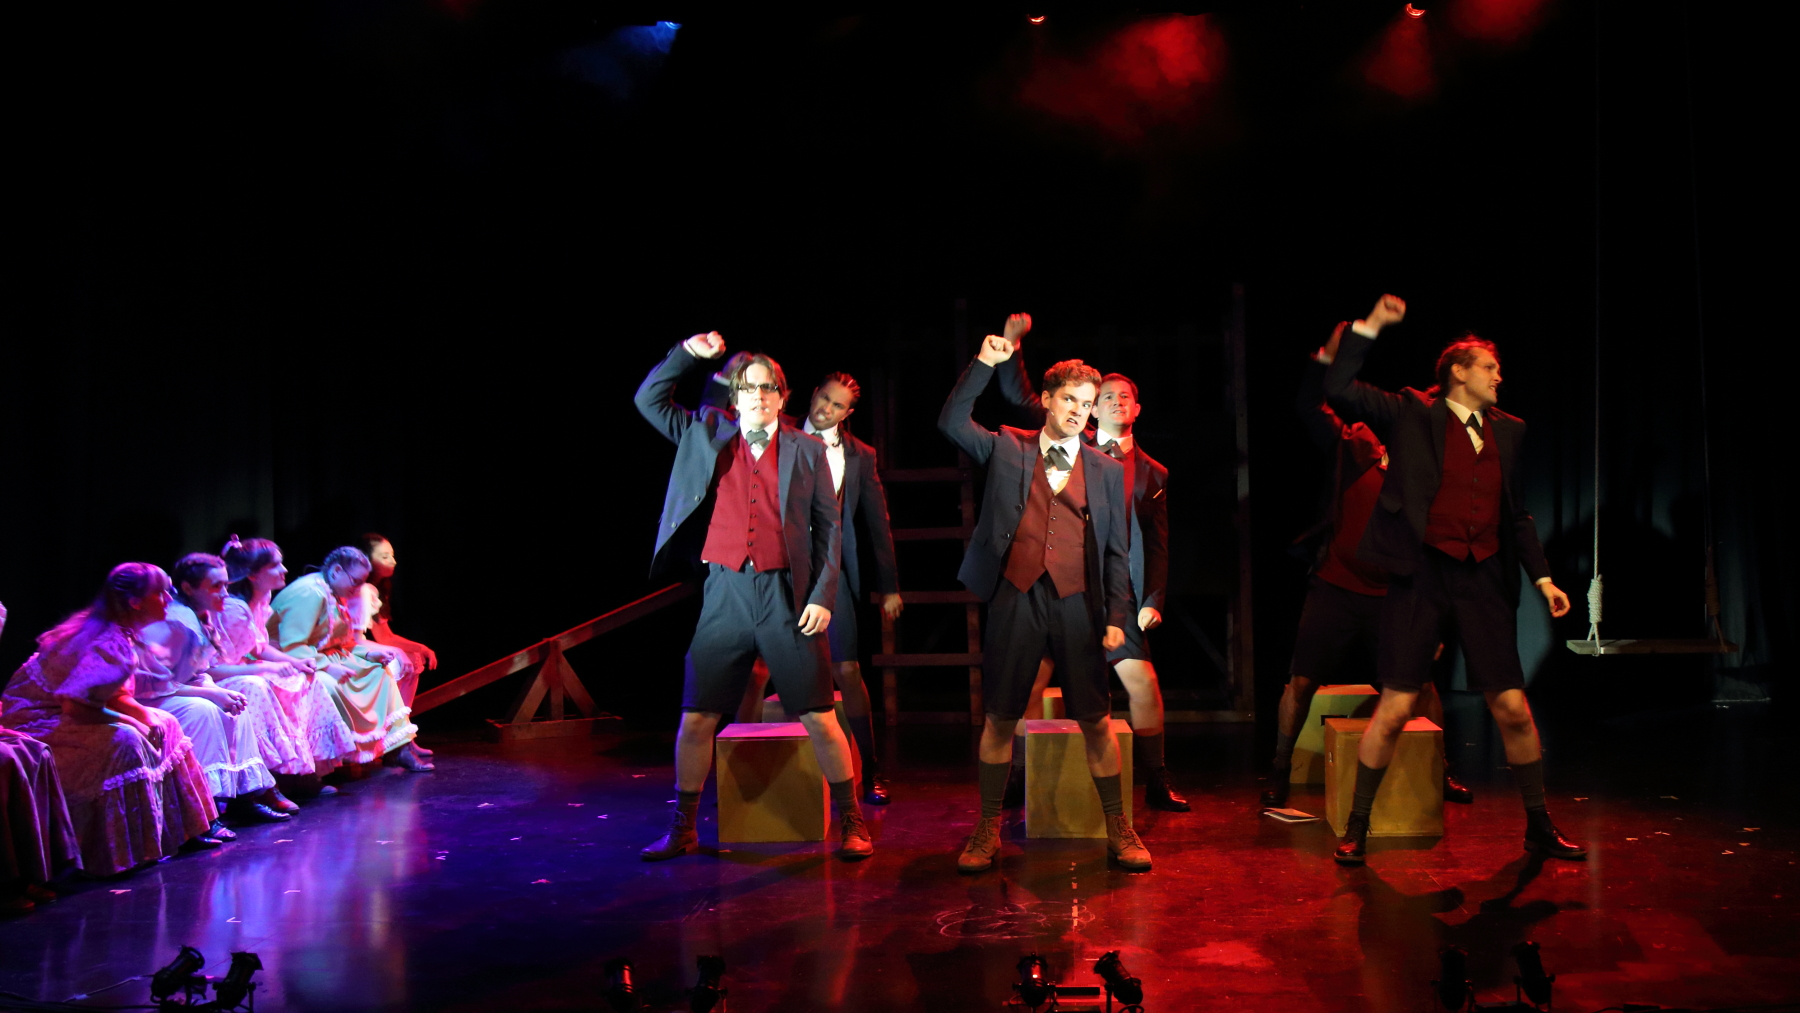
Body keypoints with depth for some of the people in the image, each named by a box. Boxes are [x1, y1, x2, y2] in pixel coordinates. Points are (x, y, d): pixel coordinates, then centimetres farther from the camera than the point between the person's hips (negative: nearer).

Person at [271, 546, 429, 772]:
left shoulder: (334, 596, 10)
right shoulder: (309, 593, -22)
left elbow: (341, 642, 16)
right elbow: (291, 647, -28)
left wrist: (369, 652, 1)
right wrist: (328, 667, -29)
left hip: (323, 657, 11)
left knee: (379, 669, 6)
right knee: (330, 685, -38)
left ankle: (398, 748, 2)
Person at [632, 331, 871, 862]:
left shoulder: (806, 450, 6)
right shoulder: (708, 435, 10)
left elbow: (828, 527, 5)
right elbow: (648, 399, 13)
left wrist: (823, 595, -3)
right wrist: (687, 353, 1)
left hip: (786, 596, -1)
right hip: (725, 593, 2)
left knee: (818, 717, 0)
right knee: (696, 717, 6)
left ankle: (851, 822, 15)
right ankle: (683, 828, 22)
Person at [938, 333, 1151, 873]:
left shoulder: (1107, 470, 11)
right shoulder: (1007, 449, 9)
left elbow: (1116, 550, 10)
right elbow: (951, 421, 1)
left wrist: (1116, 618, 3)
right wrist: (984, 364, -4)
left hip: (1077, 604, 1)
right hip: (1015, 599, 0)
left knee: (1096, 720, 2)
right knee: (1000, 717, 4)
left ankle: (1118, 829, 16)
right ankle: (988, 829, 17)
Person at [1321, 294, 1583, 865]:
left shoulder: (1507, 431, 15)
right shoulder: (1412, 414, 2)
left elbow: (1516, 514, 21)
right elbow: (1339, 390, -9)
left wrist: (1542, 576, 14)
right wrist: (1370, 326, -12)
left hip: (1483, 581, 4)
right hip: (1422, 576, -4)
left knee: (1513, 710, 6)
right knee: (1394, 710, -3)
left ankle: (1540, 828, 25)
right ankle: (1357, 828, 12)